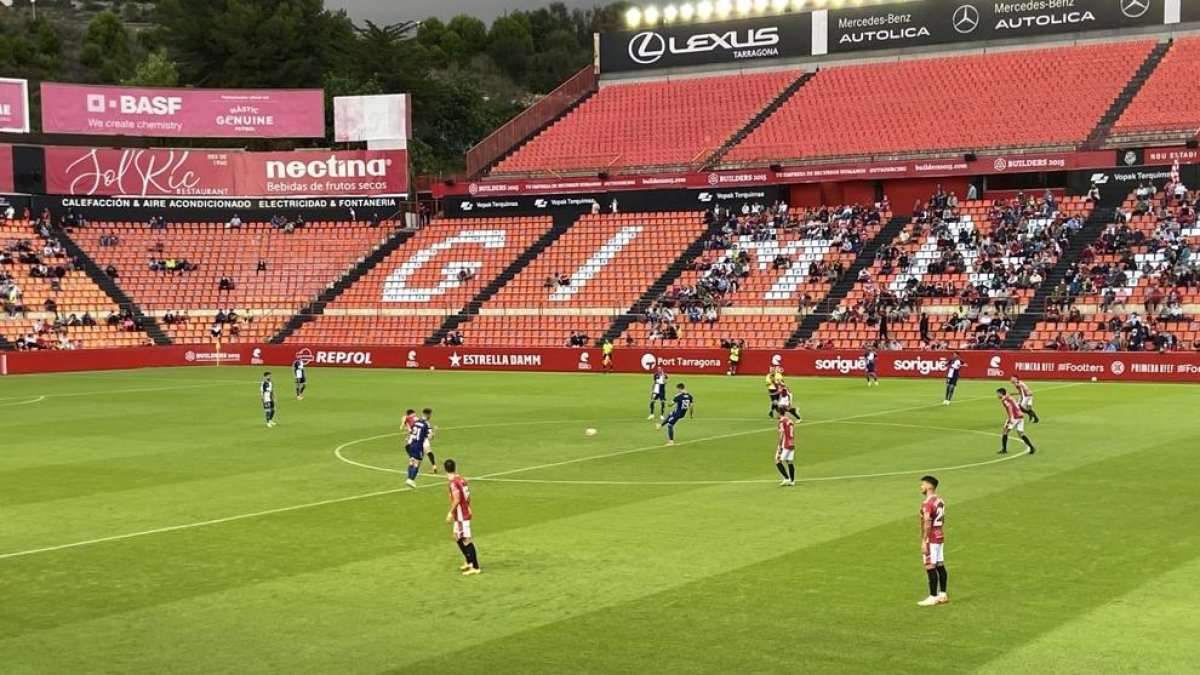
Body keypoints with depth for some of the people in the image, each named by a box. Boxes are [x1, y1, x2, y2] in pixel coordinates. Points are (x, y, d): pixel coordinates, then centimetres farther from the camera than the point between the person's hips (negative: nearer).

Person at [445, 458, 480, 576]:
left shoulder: (453, 482, -16)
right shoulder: (462, 480, 10)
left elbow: (456, 499, -22)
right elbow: (468, 497, 15)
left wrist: (450, 513, -17)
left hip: (461, 515, -9)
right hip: (466, 512, 9)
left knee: (466, 540, -8)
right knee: (457, 538, 21)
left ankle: (475, 567, -8)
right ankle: (468, 562, 29)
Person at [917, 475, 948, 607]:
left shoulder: (927, 503, -17)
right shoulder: (940, 501, 12)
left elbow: (927, 524, -21)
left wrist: (924, 542, -19)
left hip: (931, 540, -9)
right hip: (940, 537, 9)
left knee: (930, 567, -6)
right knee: (940, 565, 12)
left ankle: (933, 597, -6)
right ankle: (942, 594, 17)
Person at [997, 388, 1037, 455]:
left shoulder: (1004, 400, -6)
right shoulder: (1009, 398, 22)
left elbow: (1009, 406, -23)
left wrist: (1010, 418, -28)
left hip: (1014, 417, -8)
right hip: (1020, 415, 8)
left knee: (1005, 431, 4)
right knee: (1021, 434, 13)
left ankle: (1004, 449, 4)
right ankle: (1032, 448, 4)